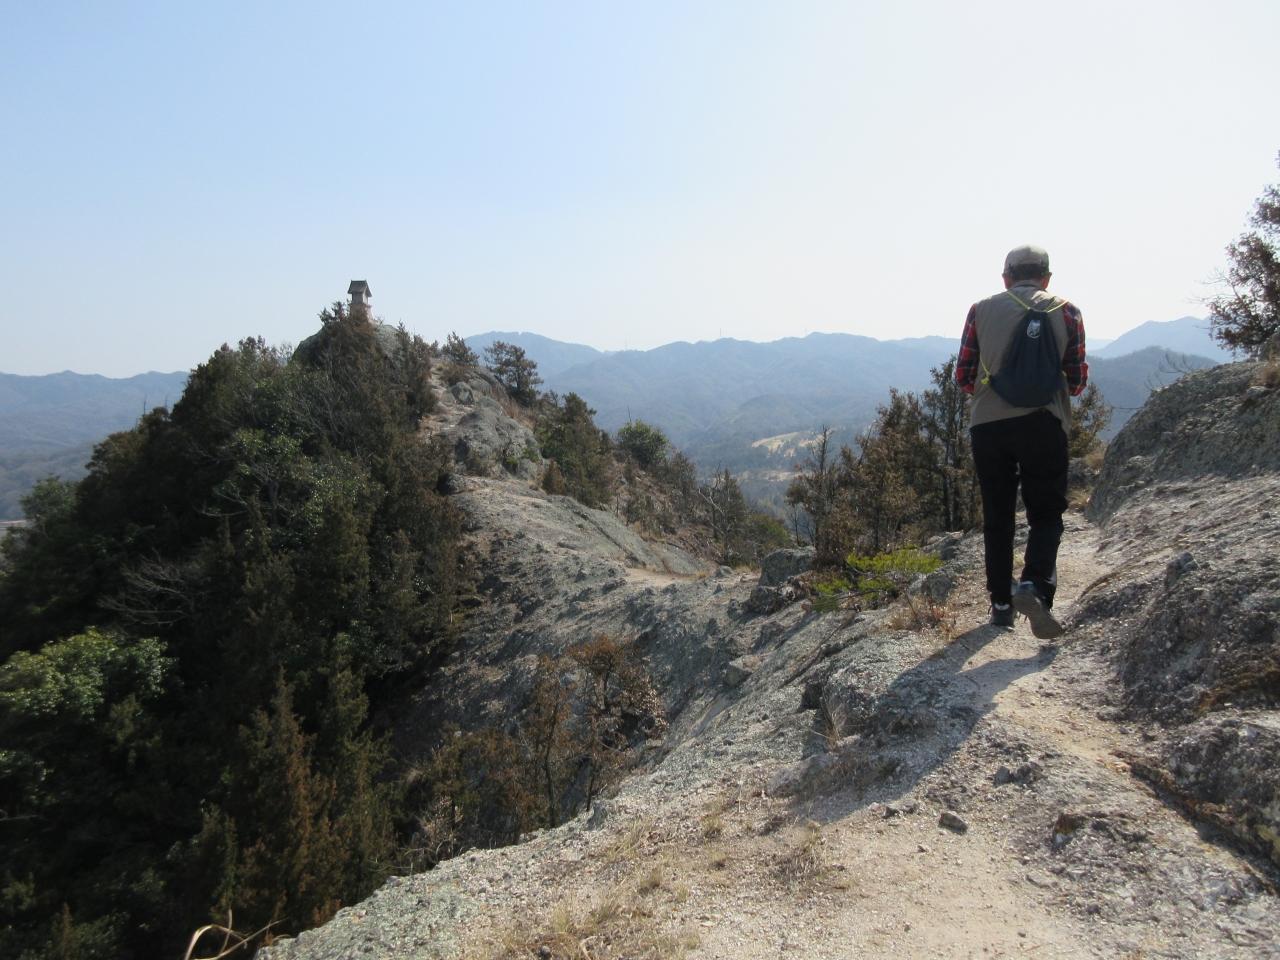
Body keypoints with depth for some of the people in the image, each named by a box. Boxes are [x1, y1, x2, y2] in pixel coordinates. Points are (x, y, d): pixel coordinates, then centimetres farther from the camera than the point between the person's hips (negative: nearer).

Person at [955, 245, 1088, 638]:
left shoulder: (982, 310, 6)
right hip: (1043, 424, -1)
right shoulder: (1066, 312, 5)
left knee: (997, 517, 12)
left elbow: (963, 375, 5)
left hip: (987, 424, 1)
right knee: (1046, 513, 8)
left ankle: (1001, 602, 16)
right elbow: (1077, 380, 6)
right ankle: (1035, 586, -16)